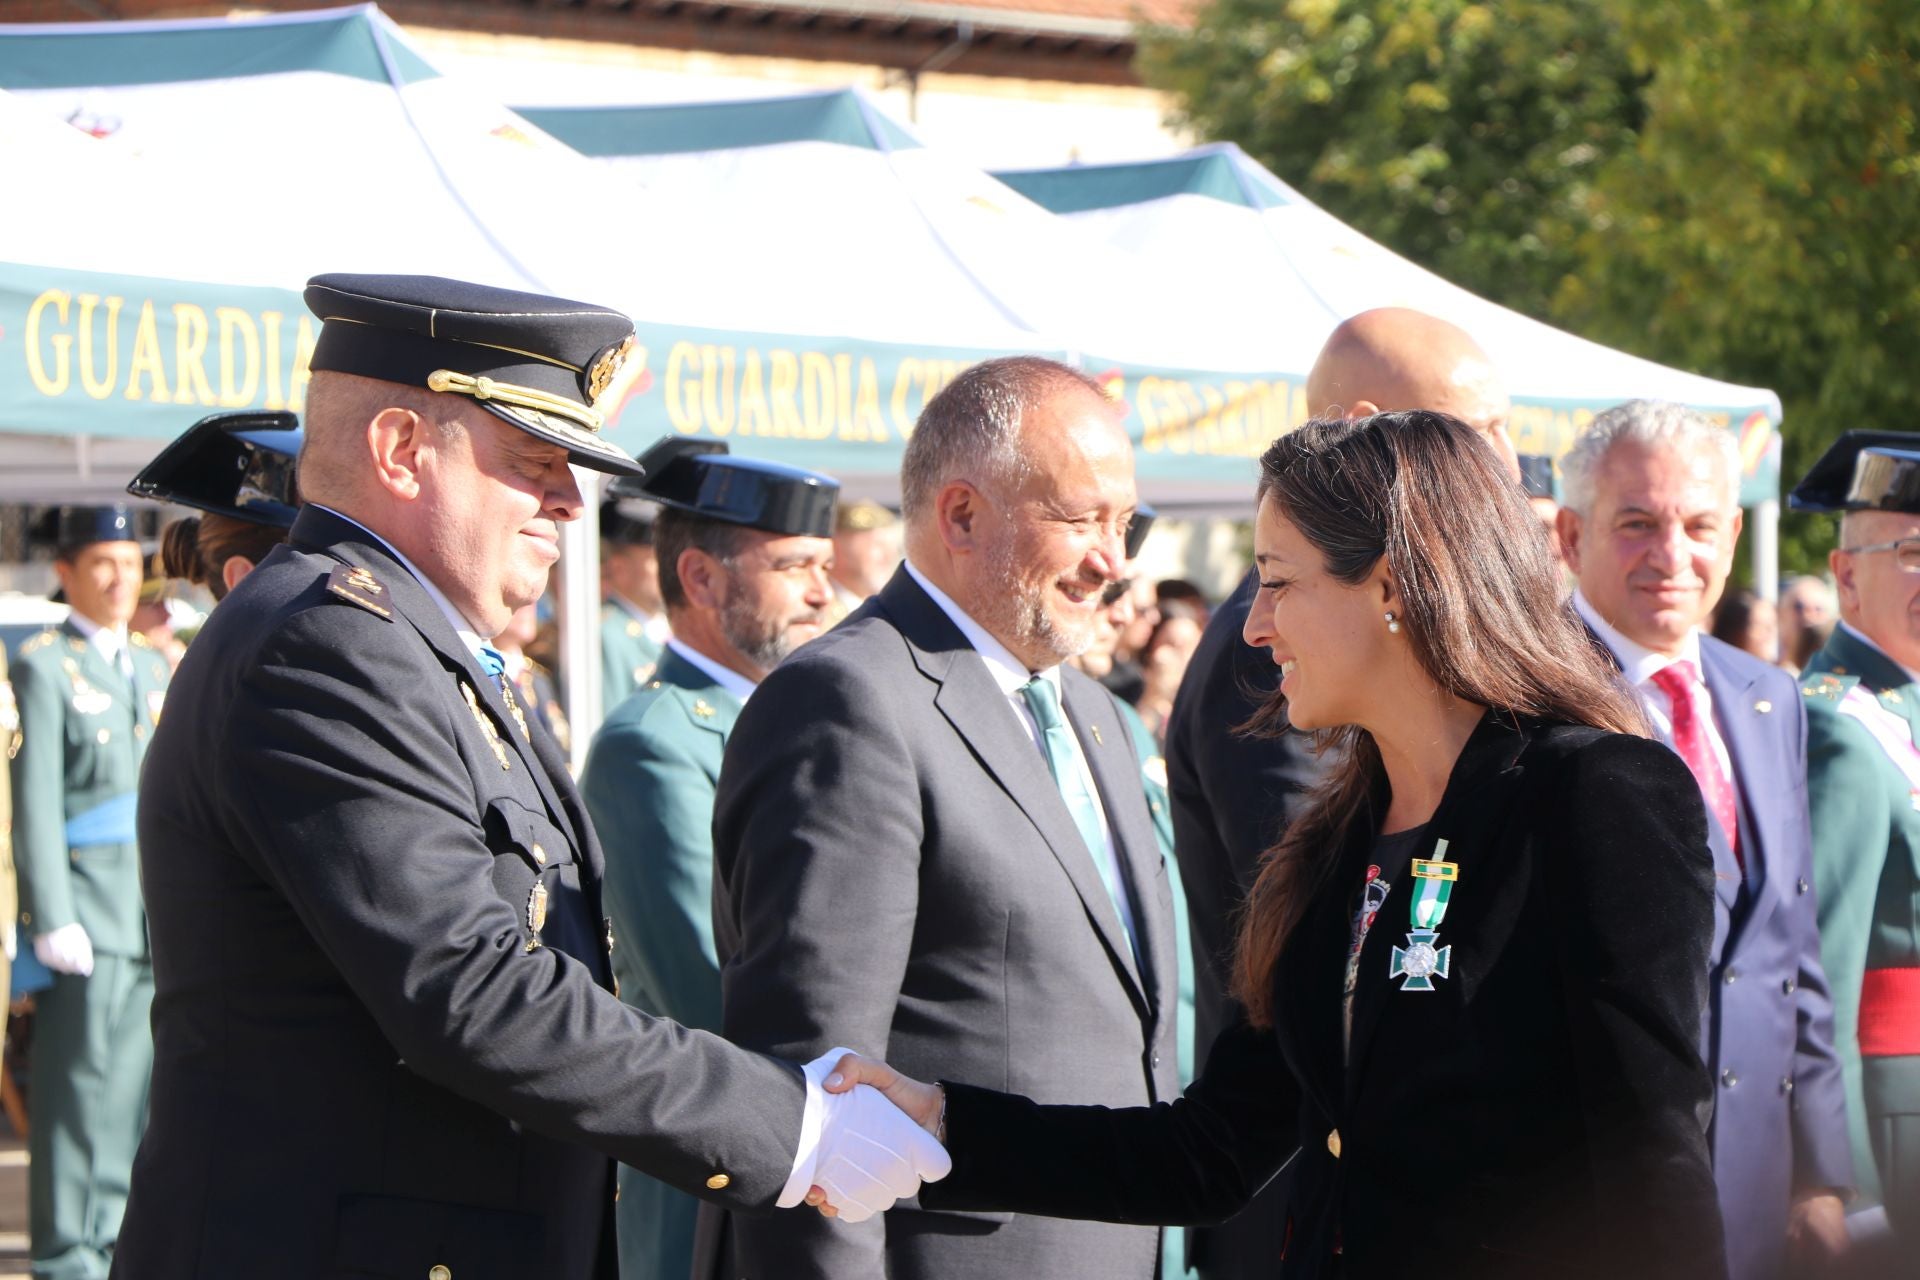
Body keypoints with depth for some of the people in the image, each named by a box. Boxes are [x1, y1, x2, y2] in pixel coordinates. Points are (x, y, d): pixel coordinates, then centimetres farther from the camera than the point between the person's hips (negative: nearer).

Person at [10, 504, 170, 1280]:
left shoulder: (152, 667, 18)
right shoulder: (44, 668, -3)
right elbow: (34, 804, -9)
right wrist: (52, 920, -15)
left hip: (158, 916, 7)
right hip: (88, 915, -6)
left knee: (140, 1078, 8)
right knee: (81, 1079, -6)